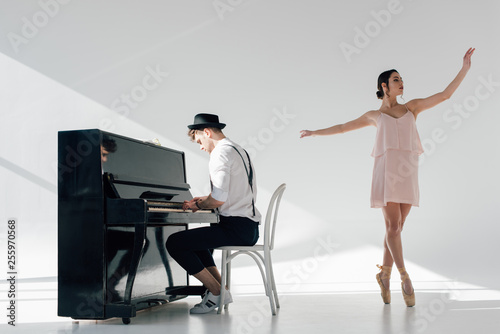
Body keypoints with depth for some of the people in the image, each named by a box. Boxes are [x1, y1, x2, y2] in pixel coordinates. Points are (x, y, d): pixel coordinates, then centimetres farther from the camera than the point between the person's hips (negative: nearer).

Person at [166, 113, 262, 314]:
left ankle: (216, 292, -6)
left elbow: (219, 199, -22)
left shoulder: (221, 153, -12)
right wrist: (203, 201, 22)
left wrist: (198, 205, -2)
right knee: (195, 239, 31)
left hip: (235, 227, -11)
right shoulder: (239, 151, 20)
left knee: (174, 243, -11)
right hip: (250, 228, 11)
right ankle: (221, 291, 16)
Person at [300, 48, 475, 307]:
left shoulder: (412, 107, 18)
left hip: (408, 174, 2)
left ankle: (384, 275, 18)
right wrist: (315, 132, 30)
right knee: (393, 226, -12)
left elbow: (445, 95, 11)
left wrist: (465, 68, 4)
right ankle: (405, 278, -5)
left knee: (396, 228, 4)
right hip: (386, 171, -2)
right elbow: (343, 127, 26)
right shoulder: (374, 116, 16)